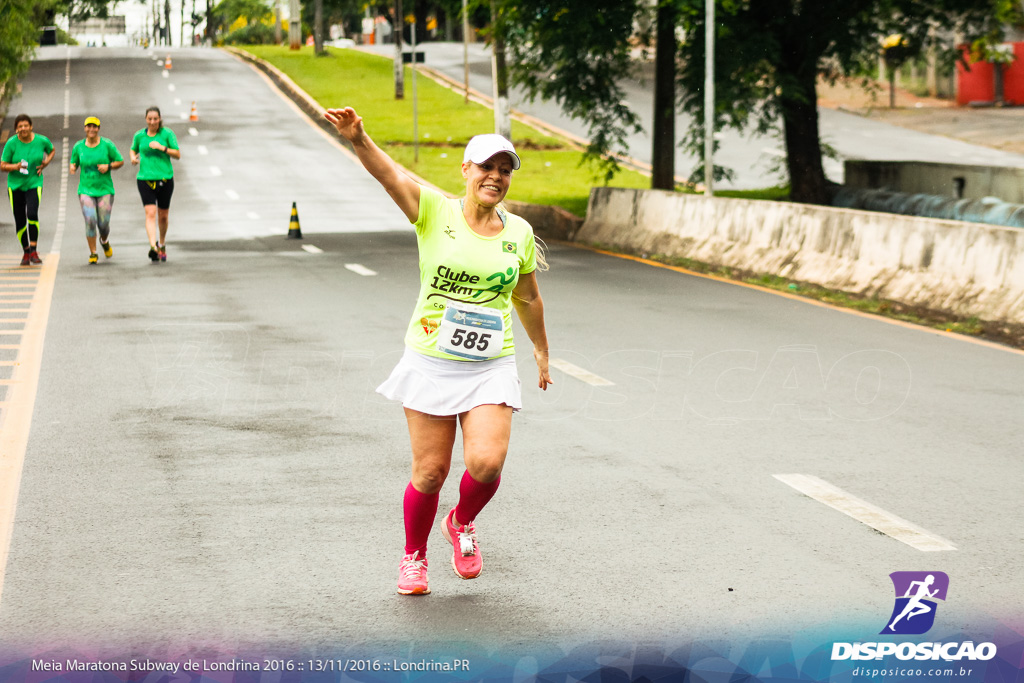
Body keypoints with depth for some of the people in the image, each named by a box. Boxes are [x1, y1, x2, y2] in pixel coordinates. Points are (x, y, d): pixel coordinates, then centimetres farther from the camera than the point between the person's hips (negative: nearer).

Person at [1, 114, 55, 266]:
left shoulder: (41, 140, -4)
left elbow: (52, 150, 18)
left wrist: (45, 163, 0)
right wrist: (16, 166, -23)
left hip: (34, 183, -1)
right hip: (15, 185, 1)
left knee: (32, 214, -23)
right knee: (20, 221, 4)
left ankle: (33, 250, -15)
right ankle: (26, 252, 23)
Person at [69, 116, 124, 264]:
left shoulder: (107, 145, -2)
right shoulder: (78, 146, 3)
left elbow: (120, 161, 5)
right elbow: (74, 163, 15)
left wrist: (108, 166, -13)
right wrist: (72, 167, -9)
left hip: (105, 189, 0)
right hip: (86, 189, 1)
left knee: (103, 223, 0)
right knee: (90, 221, -15)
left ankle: (104, 241, 36)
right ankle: (93, 253, -2)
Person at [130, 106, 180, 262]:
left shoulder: (167, 134, -2)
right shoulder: (139, 136, 5)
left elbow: (178, 154, -3)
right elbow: (133, 149, 23)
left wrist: (162, 147, -17)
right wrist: (133, 157, 0)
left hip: (165, 179, 0)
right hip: (145, 179, 0)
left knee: (163, 216, 11)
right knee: (150, 214, -15)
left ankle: (162, 245, 34)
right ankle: (153, 246, -26)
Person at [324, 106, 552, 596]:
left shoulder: (519, 233, 5)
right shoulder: (435, 211, -6)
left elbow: (528, 299, 21)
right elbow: (390, 174, -24)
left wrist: (541, 350, 30)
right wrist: (357, 138, -43)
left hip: (491, 368, 2)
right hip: (431, 362, -2)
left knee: (487, 461, -15)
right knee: (430, 472, 0)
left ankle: (462, 523, 18)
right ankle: (414, 557, 26)